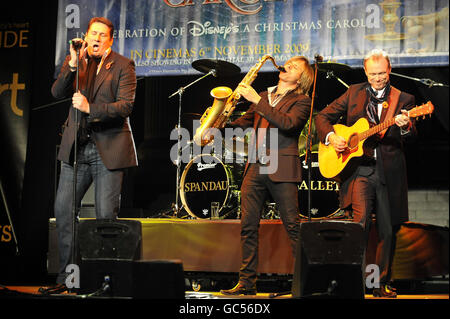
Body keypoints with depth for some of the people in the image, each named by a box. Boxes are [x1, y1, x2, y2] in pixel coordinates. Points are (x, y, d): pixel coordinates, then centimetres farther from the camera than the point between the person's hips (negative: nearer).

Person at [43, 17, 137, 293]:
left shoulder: (123, 65, 0)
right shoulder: (75, 61, 11)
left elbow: (126, 106, -11)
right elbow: (57, 93, -1)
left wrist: (90, 108, -22)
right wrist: (72, 66, -15)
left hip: (109, 148, -4)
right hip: (76, 146, 4)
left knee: (106, 215, -4)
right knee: (63, 209, 2)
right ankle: (66, 275, 13)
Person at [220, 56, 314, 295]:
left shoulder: (301, 101, 3)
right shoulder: (264, 96, 21)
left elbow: (288, 123, -15)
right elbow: (244, 122, 23)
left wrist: (257, 101, -16)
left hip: (282, 168, -5)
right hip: (255, 168, 5)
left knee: (293, 226, -5)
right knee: (248, 226, 3)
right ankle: (246, 282, 8)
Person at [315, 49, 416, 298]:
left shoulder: (402, 99, 7)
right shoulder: (354, 93, 10)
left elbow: (411, 134, -6)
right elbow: (323, 116, 13)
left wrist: (405, 126, -29)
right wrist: (331, 137, -5)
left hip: (389, 172, 1)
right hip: (359, 167, -1)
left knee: (388, 230, 5)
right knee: (360, 222, -16)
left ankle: (383, 283, 19)